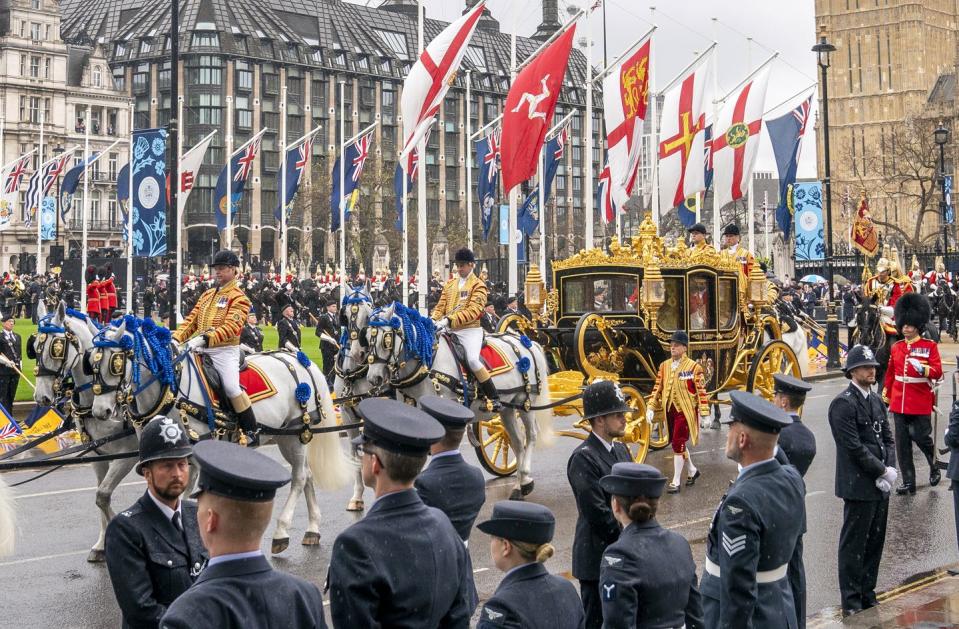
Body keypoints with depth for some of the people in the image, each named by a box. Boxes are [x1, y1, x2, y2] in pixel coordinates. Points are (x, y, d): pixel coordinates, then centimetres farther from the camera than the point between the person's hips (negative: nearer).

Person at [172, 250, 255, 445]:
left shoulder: (238, 297, -5)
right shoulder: (207, 295, 19)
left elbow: (232, 327, -19)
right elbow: (192, 320, 16)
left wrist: (206, 338, -29)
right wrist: (176, 339, 0)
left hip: (225, 350, -8)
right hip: (201, 349, 8)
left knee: (231, 388, -22)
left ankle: (251, 432, -11)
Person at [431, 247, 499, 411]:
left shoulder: (478, 285, -2)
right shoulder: (450, 284, 17)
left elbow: (473, 311, -14)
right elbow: (440, 306, 14)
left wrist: (449, 320, -24)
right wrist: (434, 320, -8)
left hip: (470, 330, -6)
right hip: (450, 330, 6)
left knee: (473, 360, -26)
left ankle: (494, 398, -17)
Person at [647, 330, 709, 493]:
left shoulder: (693, 367, -9)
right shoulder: (664, 366, 7)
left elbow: (701, 390, -10)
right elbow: (658, 387, 9)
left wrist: (703, 413, -12)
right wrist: (651, 408, 2)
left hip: (685, 411, -6)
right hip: (670, 411, 6)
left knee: (678, 444, -8)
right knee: (677, 443, 15)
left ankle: (676, 482, -1)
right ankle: (692, 471, 36)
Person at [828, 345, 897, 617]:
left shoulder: (876, 401, 13)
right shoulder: (843, 404, -12)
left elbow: (887, 438, 12)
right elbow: (855, 447, -17)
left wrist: (890, 469, -3)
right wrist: (882, 472, -13)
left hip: (881, 485, 8)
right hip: (859, 485, -8)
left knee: (875, 542, 14)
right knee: (854, 544, 1)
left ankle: (867, 592, 26)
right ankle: (851, 601, 9)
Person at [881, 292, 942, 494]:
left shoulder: (930, 346, -4)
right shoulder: (896, 347, 9)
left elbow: (937, 372, -12)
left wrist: (922, 368, -30)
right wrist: (885, 396, 16)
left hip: (921, 404, -4)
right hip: (899, 402, 4)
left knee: (921, 437, -2)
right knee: (902, 443, 4)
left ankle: (934, 467, 28)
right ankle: (908, 482, 11)